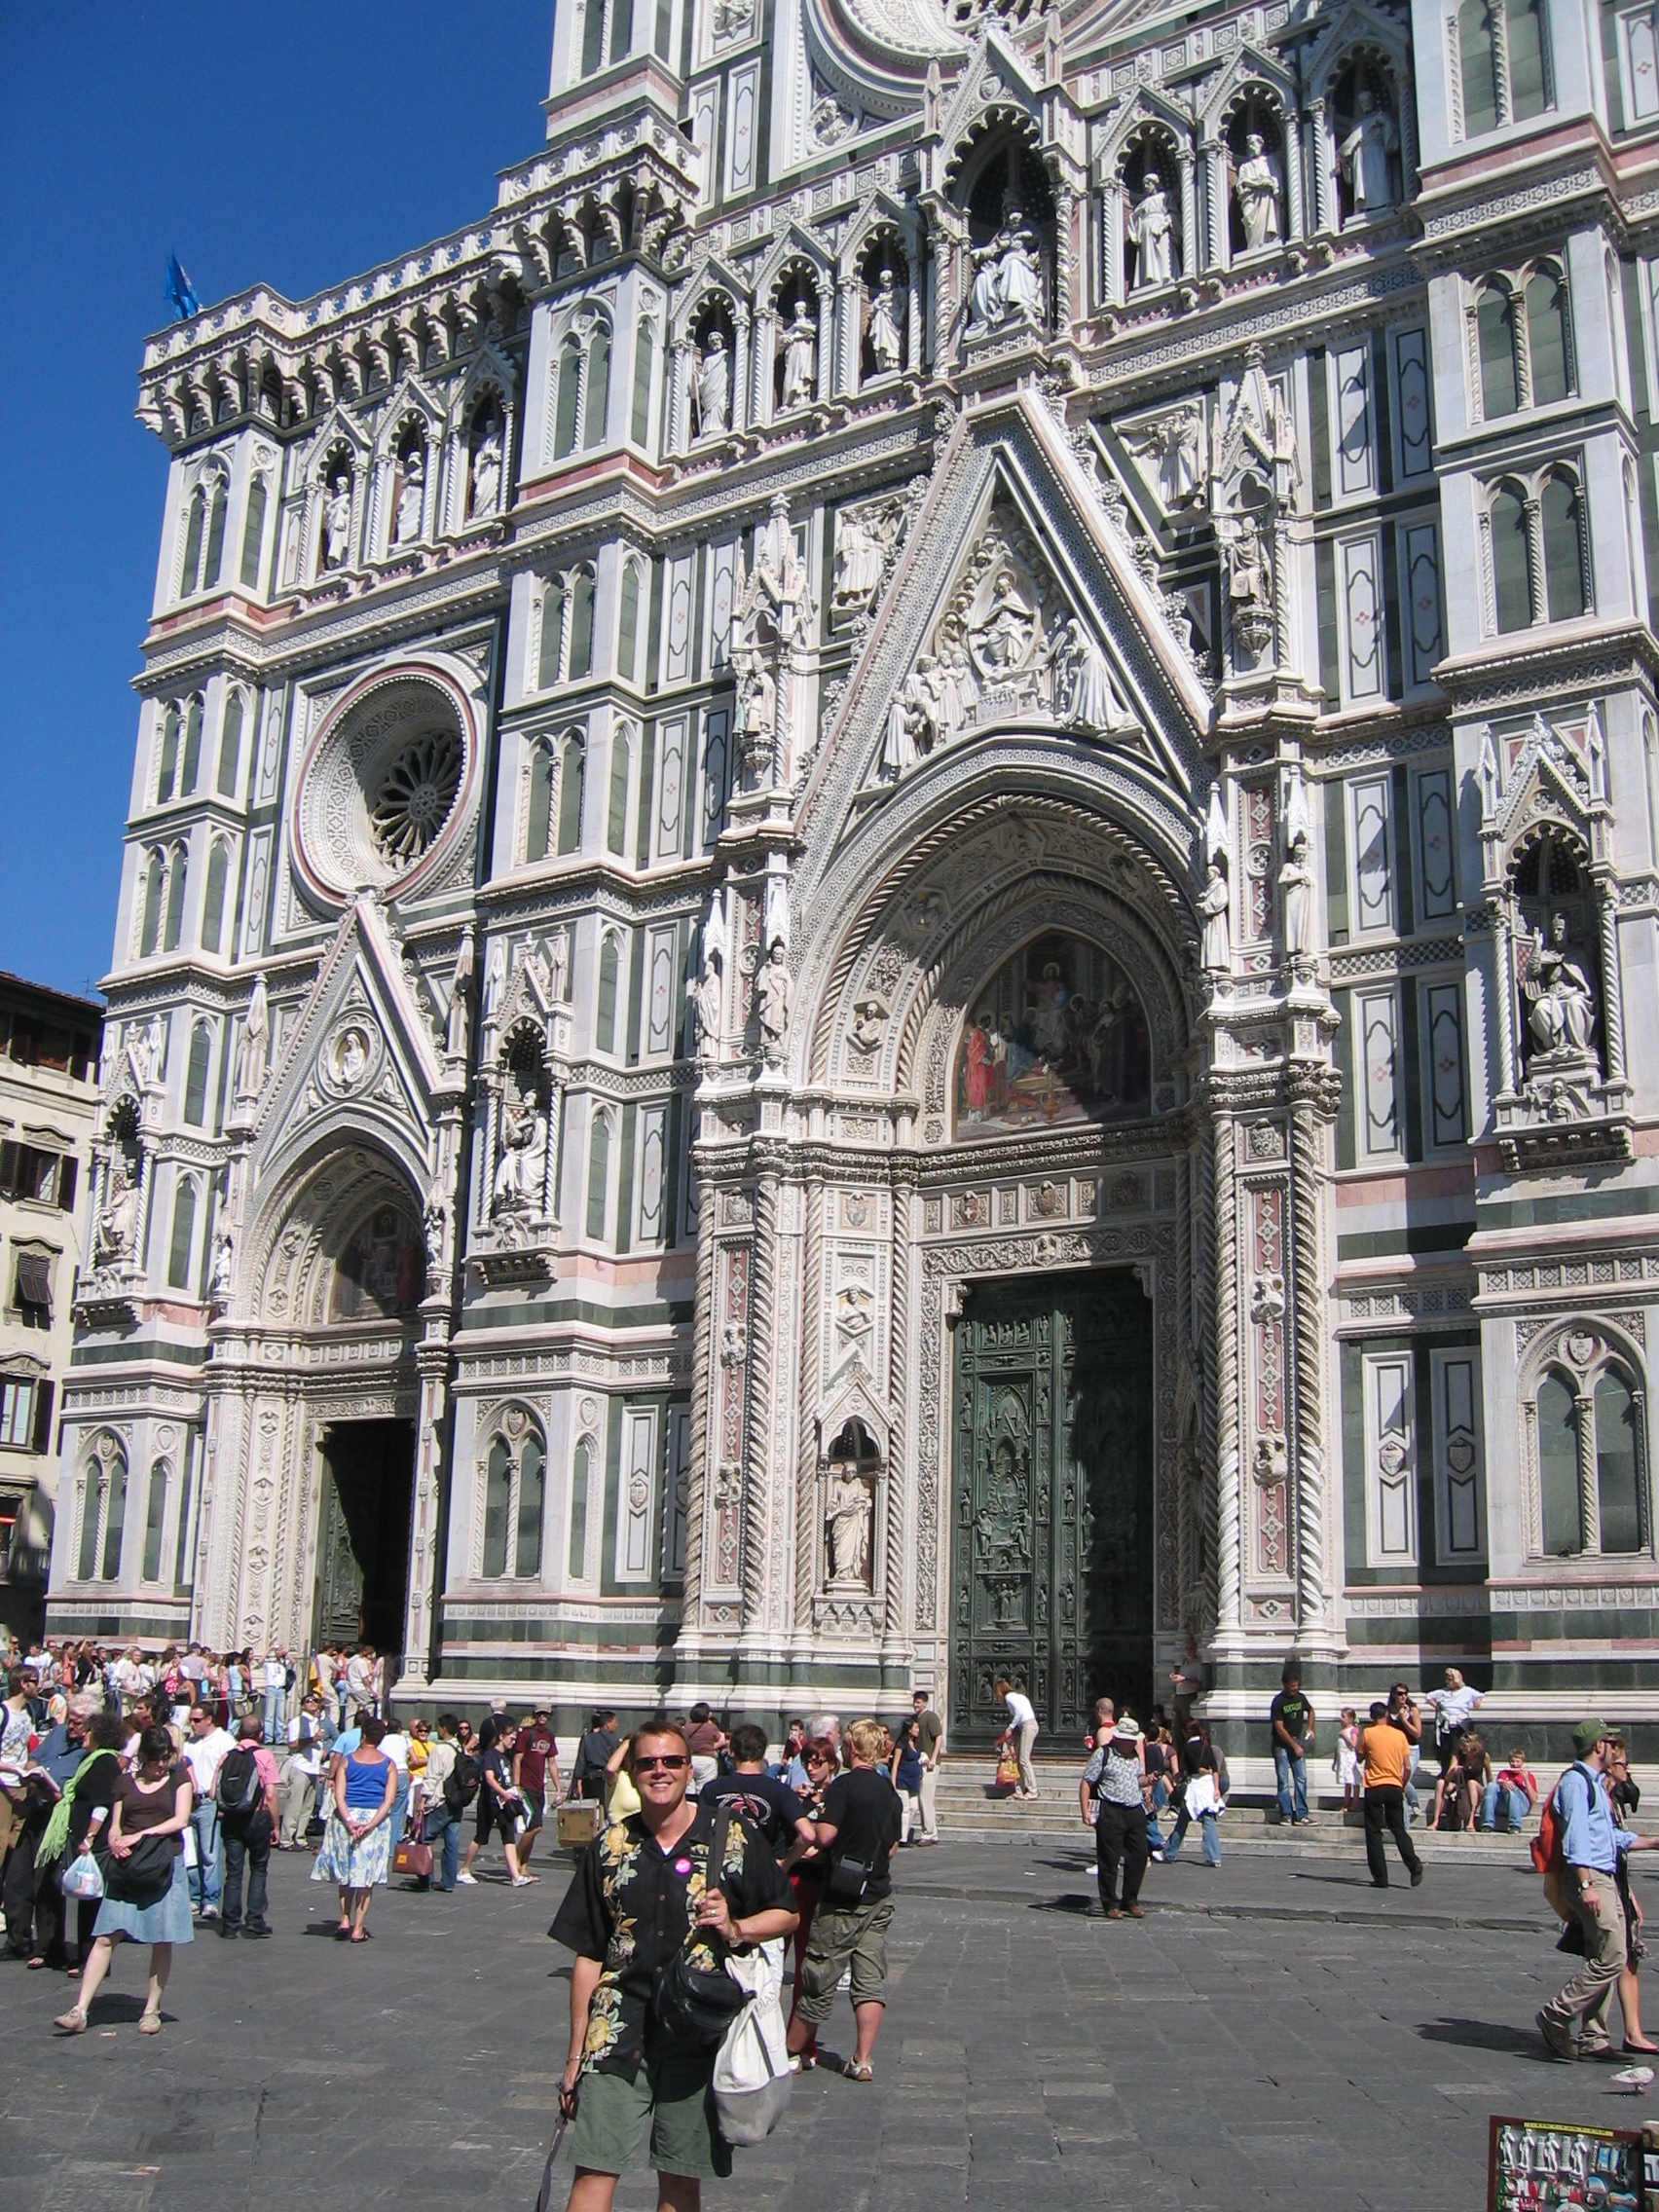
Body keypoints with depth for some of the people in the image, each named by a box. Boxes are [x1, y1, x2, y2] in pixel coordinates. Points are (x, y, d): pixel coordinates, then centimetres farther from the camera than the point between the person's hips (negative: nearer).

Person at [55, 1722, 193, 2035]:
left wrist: (140, 1835, -14)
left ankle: (151, 2010, 11)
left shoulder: (179, 1778, 7)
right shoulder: (125, 1782, 13)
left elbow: (180, 1820, -4)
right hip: (127, 1867, 1)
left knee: (161, 1941, 1)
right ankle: (79, 2011, -7)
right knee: (105, 1937, -6)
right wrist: (116, 1844, -12)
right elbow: (115, 1826, 10)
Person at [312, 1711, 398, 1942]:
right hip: (375, 1819, 0)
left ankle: (345, 1921, 14)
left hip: (347, 1817, 0)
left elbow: (339, 1796, -7)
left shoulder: (347, 1761, 2)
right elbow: (389, 1800, -8)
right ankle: (358, 1929, 6)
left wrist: (348, 1821, -14)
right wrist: (371, 1825, -14)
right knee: (366, 1875, 6)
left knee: (345, 1871, 18)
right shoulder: (388, 1765, 2)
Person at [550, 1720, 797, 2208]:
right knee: (594, 2170, -5)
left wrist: (735, 1928, -12)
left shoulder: (732, 1839, -1)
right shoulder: (610, 1849, 4)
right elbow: (588, 1957, 8)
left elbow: (785, 1914, 8)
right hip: (619, 2030, 1)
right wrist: (576, 2052, 8)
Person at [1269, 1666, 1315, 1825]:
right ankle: (1286, 1815, 2)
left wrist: (1309, 1728, 10)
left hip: (1297, 1742, 5)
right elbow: (1279, 1728, -16)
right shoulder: (1278, 1702, -14)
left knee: (1301, 1779, 3)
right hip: (1281, 1745, -5)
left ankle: (1301, 1815, 7)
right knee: (1284, 1781, -2)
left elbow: (1310, 1711, 24)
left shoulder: (1300, 1697, 2)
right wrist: (1294, 1746, -16)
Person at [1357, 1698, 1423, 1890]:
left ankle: (1380, 1877, 0)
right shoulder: (1400, 1735, 4)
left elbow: (1360, 1758, 8)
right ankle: (1415, 1866, -6)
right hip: (1395, 1787, 3)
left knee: (1374, 1833, 3)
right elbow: (1407, 1767, 4)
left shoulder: (1367, 1733, -3)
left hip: (1374, 1788, -3)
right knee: (1399, 1830, 13)